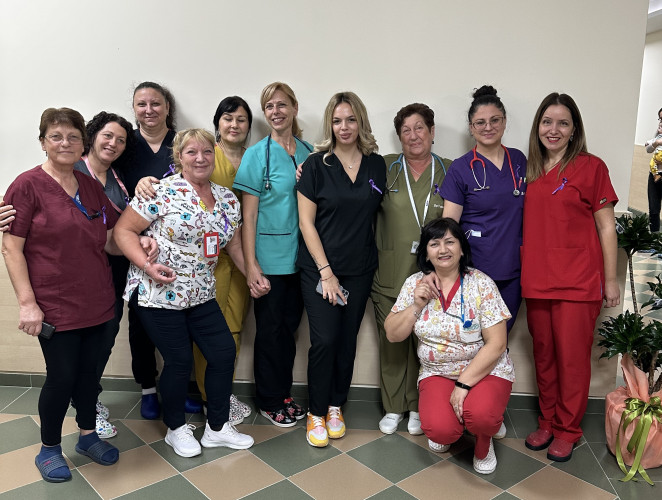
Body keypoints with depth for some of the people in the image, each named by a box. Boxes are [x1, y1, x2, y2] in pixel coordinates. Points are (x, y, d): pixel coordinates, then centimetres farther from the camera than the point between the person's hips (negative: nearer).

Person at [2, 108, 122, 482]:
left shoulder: (92, 187, 8)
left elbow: (108, 241, 13)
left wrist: (139, 246, -6)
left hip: (96, 301, 5)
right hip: (55, 306, -5)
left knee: (90, 370, 15)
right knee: (62, 377, 3)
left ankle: (88, 436, 36)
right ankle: (49, 449, 27)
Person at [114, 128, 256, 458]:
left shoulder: (227, 199, 6)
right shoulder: (164, 192, -12)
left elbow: (234, 245, 15)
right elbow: (124, 230, -11)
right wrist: (147, 266, -22)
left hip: (201, 294, 6)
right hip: (158, 294, -6)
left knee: (224, 352, 5)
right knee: (179, 361, 2)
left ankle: (217, 428, 25)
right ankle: (176, 429, 29)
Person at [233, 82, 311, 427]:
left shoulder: (308, 152, 8)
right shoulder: (257, 154, -6)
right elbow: (248, 213, -9)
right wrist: (250, 264, -14)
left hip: (299, 256, 5)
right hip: (269, 258, -4)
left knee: (290, 326, 15)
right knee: (270, 328, 6)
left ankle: (284, 394, 32)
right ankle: (269, 401, 25)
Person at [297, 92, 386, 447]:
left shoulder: (376, 165, 6)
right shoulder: (316, 164, -5)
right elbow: (306, 222, -6)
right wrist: (326, 272, -11)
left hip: (360, 270, 3)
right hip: (319, 269, -3)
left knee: (347, 340, 10)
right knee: (325, 340, -6)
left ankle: (336, 408, 28)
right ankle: (316, 414, 14)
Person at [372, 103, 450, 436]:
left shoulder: (449, 171, 5)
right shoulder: (385, 168, 4)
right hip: (390, 273, 0)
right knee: (391, 341, 7)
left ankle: (417, 407, 29)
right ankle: (393, 407, 26)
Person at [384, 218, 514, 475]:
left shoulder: (481, 284, -11)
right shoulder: (415, 284, -2)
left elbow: (496, 343, -14)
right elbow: (392, 335, -2)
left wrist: (464, 384, -21)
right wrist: (416, 305, -17)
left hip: (485, 370, -1)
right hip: (436, 372, 2)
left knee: (480, 415, -31)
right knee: (440, 430, -24)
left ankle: (483, 443, 7)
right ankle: (445, 428, 15)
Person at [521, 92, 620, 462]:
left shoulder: (591, 167, -3)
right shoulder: (531, 171, 11)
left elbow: (606, 227, -2)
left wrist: (611, 279, -4)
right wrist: (525, 270, 10)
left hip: (578, 281, -4)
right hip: (537, 279, 5)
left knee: (572, 357, 4)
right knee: (543, 355, 13)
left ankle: (568, 430, 22)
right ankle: (547, 422, 29)